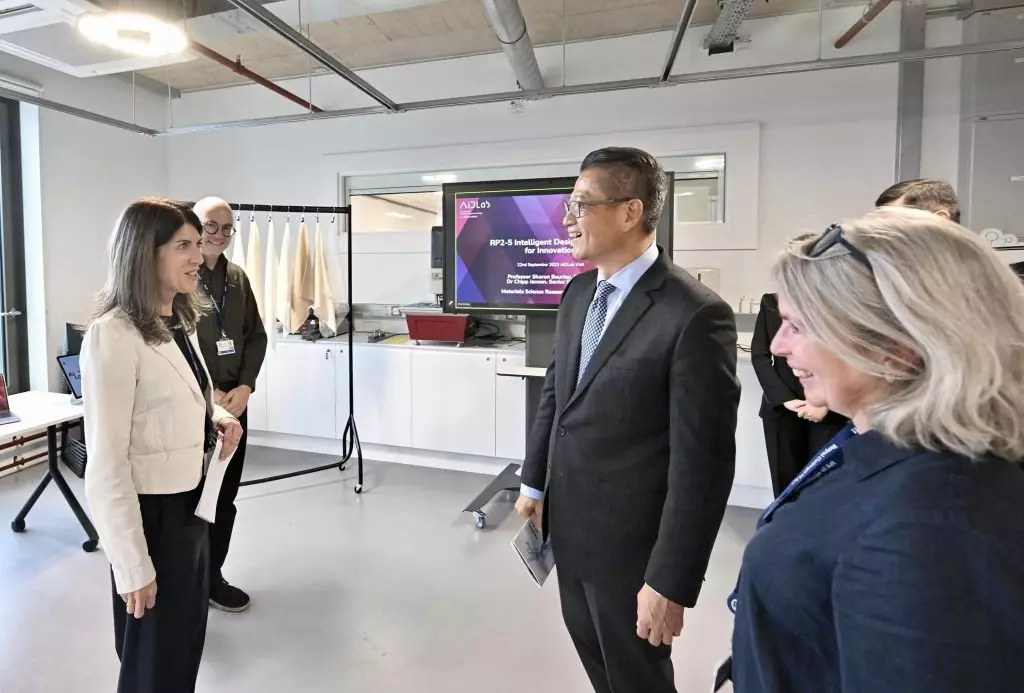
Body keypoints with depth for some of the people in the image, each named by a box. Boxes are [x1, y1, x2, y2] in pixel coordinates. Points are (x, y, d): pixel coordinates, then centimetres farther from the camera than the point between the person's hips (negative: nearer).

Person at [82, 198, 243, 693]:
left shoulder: (180, 323, 5)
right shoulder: (113, 336, -21)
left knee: (188, 644, 25)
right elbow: (105, 466, -21)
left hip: (192, 504, 8)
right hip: (153, 514, -8)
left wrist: (216, 418, -1)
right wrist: (133, 566, -18)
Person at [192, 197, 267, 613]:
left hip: (233, 401, 6)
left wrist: (245, 386, -3)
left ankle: (211, 575, 30)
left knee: (225, 495, 13)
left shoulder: (238, 277, 10)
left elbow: (257, 336, 10)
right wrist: (204, 394, -14)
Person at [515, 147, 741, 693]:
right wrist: (535, 483, 14)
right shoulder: (578, 292, 2)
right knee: (589, 642, 26)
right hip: (569, 524, 7)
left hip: (630, 541, -6)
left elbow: (702, 461, -21)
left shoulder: (696, 315, -23)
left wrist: (671, 582, -17)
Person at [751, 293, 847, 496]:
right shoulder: (770, 302, 8)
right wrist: (785, 399, -8)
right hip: (781, 407, 1)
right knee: (786, 481, 4)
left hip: (829, 410, -1)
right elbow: (759, 356, 3)